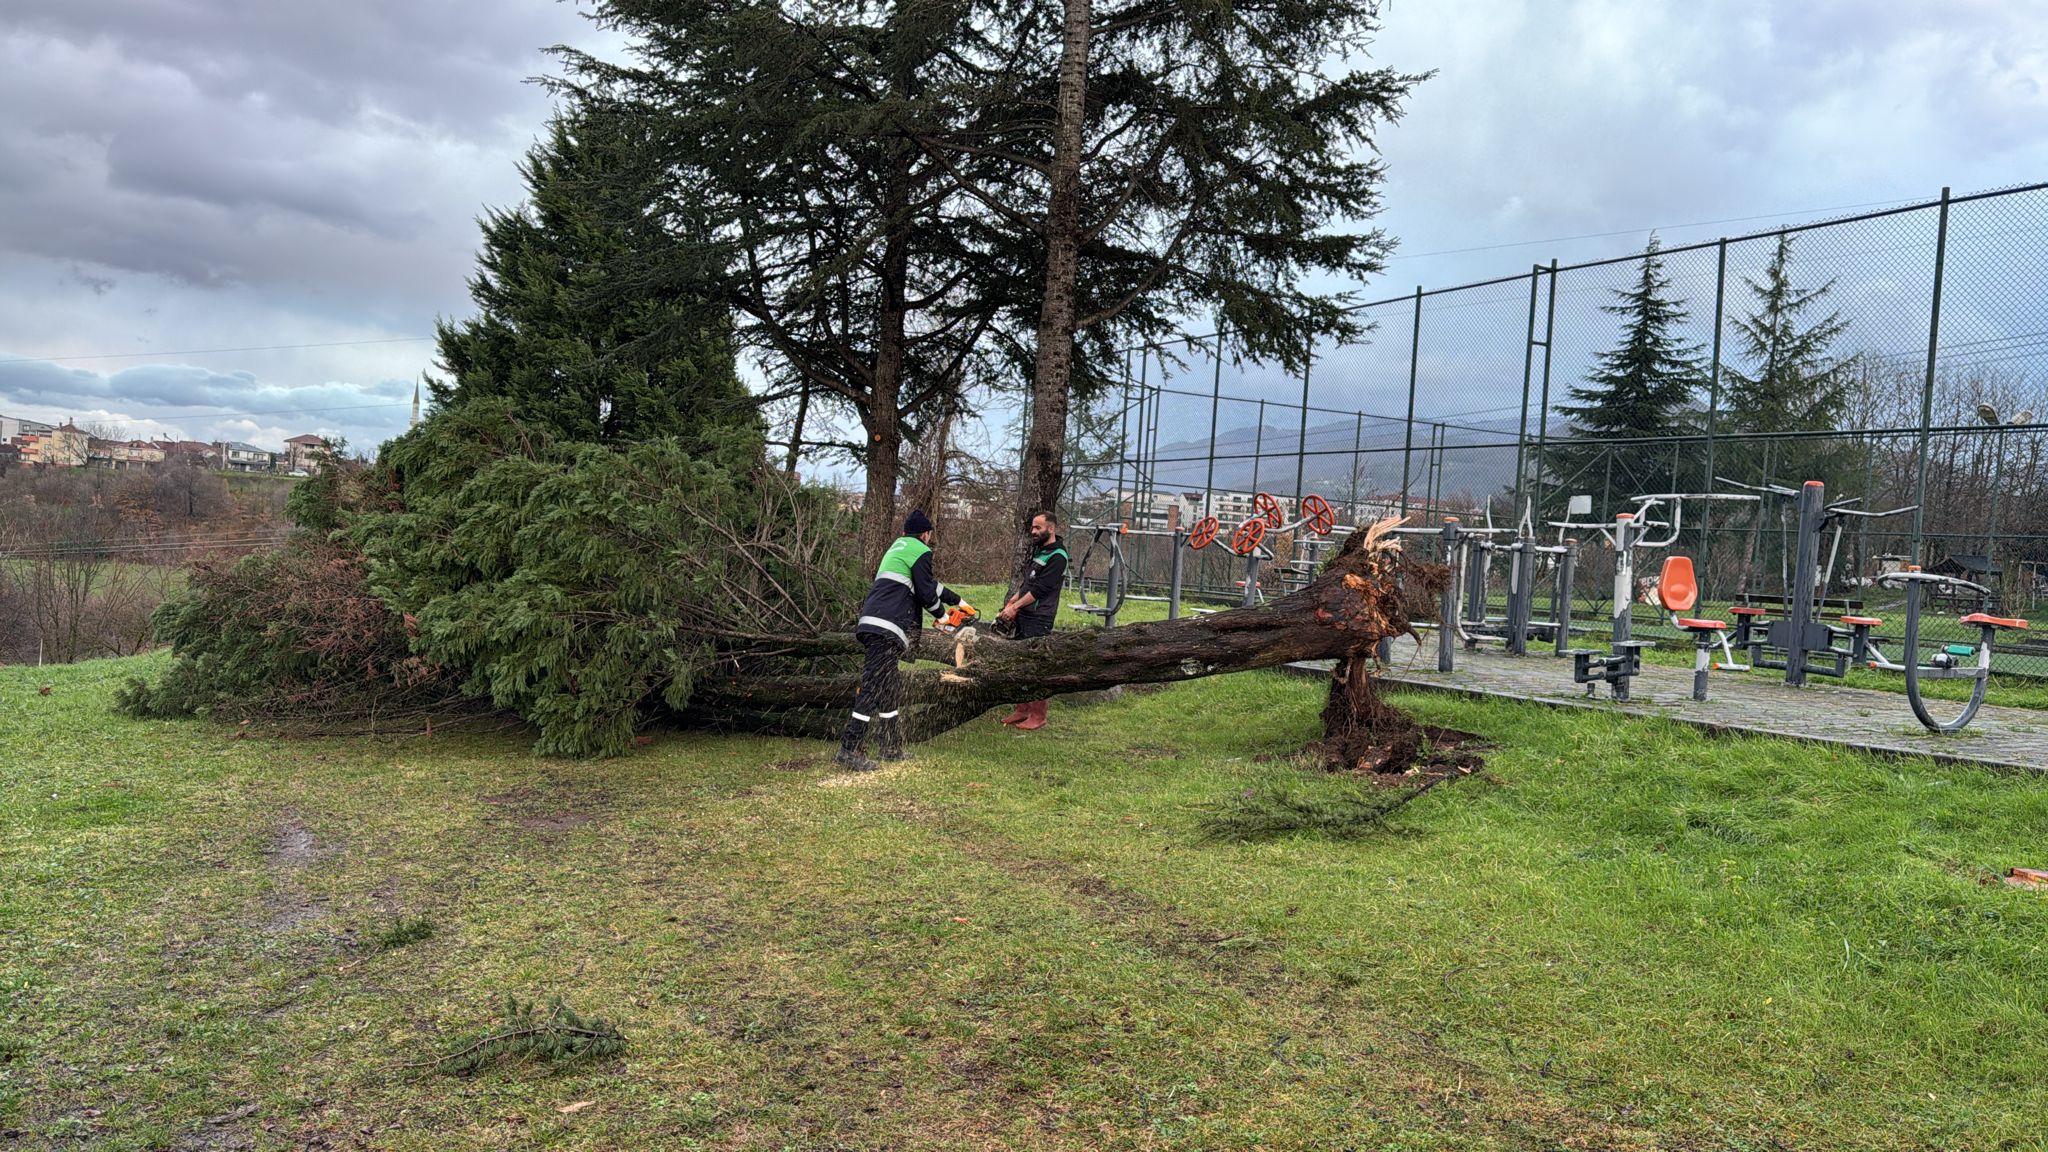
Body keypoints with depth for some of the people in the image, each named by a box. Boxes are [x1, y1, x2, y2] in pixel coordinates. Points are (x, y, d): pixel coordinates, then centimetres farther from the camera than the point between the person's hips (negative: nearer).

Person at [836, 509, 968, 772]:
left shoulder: (898, 547, 28)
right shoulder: (920, 551, 0)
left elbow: (929, 583, 35)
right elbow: (926, 591, -3)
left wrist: (957, 600, 42)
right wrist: (942, 615, 16)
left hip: (871, 623, 10)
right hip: (887, 629, -10)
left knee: (890, 685, 15)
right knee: (873, 686, -13)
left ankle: (890, 747, 19)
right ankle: (850, 750, -18)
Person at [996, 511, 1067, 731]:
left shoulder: (1057, 556, -14)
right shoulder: (1039, 551, 16)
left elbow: (1039, 589, -18)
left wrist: (1015, 607, -14)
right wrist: (1013, 601, 8)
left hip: (1038, 620, -9)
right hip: (1023, 617, 9)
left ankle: (1038, 716, 0)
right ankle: (1022, 710, 20)